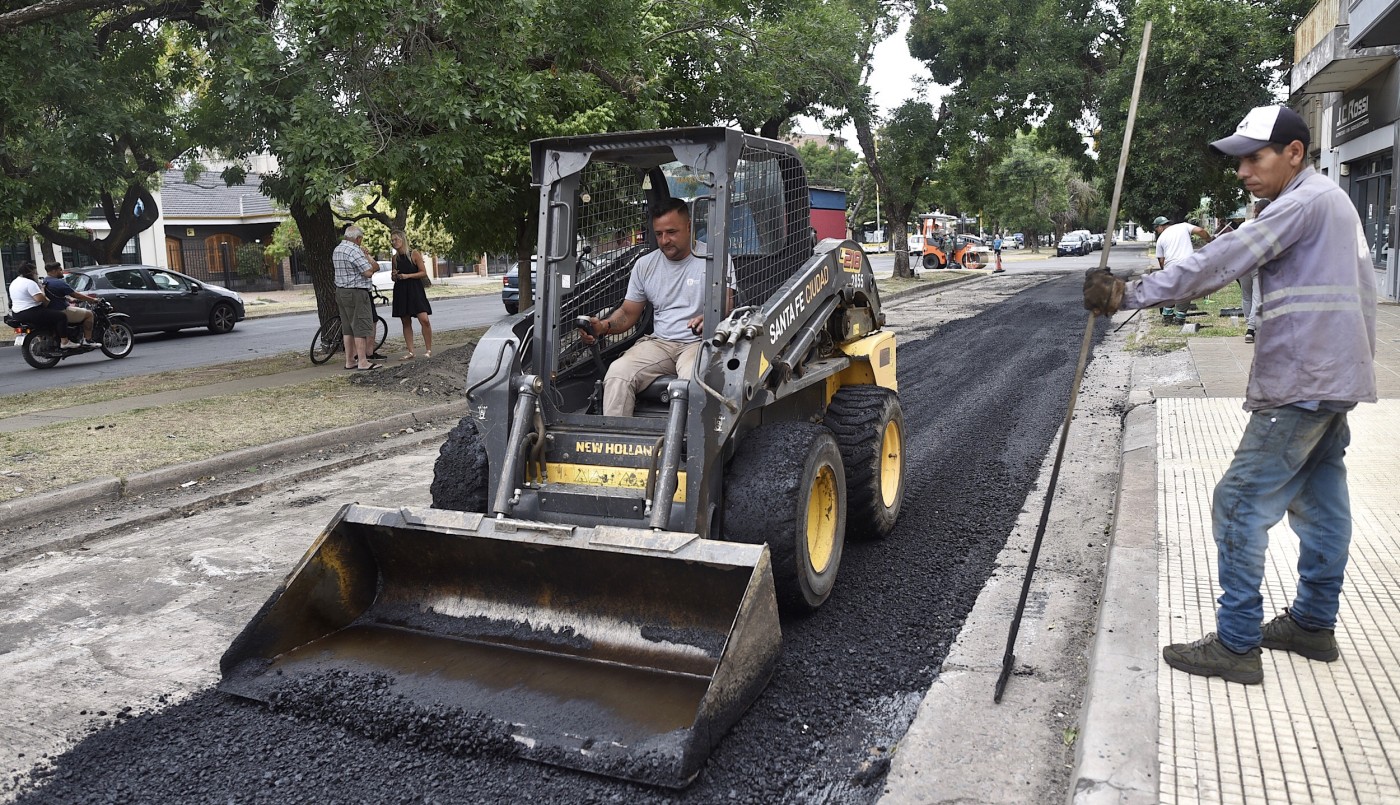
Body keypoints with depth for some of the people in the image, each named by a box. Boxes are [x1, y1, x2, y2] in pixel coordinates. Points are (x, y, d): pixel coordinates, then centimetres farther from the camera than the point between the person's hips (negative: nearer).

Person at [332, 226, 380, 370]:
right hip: (356, 293, -9)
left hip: (341, 292, 9)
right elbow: (368, 272, -18)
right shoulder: (354, 251, -17)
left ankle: (349, 360, 15)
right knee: (361, 327, -6)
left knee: (347, 328, 12)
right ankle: (362, 362, -7)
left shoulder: (337, 250, 14)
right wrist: (367, 257, -2)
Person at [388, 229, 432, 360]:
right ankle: (410, 352, 9)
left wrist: (408, 276, -15)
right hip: (400, 292, 5)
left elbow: (424, 273, -6)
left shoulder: (414, 254, -4)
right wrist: (394, 275, -3)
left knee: (424, 320, -14)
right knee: (406, 322, 5)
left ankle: (428, 350, -3)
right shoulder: (395, 258, 11)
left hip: (415, 290, -5)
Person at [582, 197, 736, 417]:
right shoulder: (645, 264, 14)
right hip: (659, 342, 4)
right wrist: (604, 325, -6)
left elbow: (725, 308, -9)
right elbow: (628, 312, 17)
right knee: (618, 372, -24)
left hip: (699, 342, -4)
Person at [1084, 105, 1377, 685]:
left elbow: (1220, 263, -26)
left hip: (1300, 385, -11)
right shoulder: (1331, 200, 17)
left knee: (1241, 505, -7)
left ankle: (1236, 645, -2)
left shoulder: (1302, 203, -15)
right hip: (1335, 379, 11)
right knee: (1319, 502, 17)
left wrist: (1130, 295, -28)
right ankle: (1315, 623, 29)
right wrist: (1358, 361, 23)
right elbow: (1362, 288, 21)